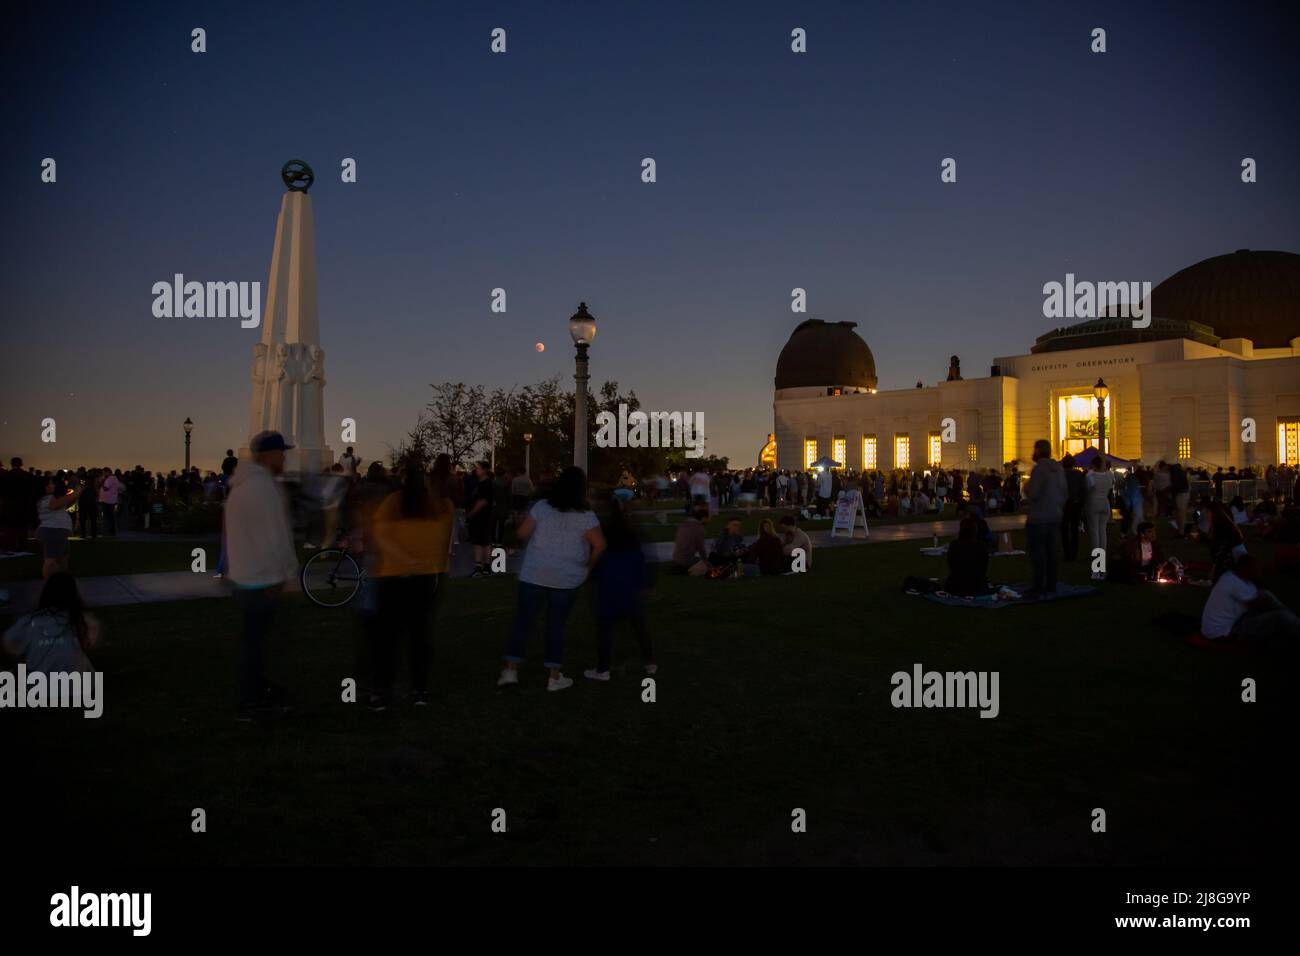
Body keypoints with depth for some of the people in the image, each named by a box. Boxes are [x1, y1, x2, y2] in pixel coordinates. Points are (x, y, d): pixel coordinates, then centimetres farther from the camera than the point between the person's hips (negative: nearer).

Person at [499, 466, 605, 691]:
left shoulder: (542, 507, -3)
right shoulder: (585, 515, -6)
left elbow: (521, 534, -5)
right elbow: (600, 545, -9)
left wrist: (530, 542, 17)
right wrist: (588, 565, 7)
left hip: (534, 574, 1)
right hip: (567, 579, 0)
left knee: (523, 621, 9)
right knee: (556, 625, 9)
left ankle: (511, 670, 8)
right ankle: (554, 677, 12)